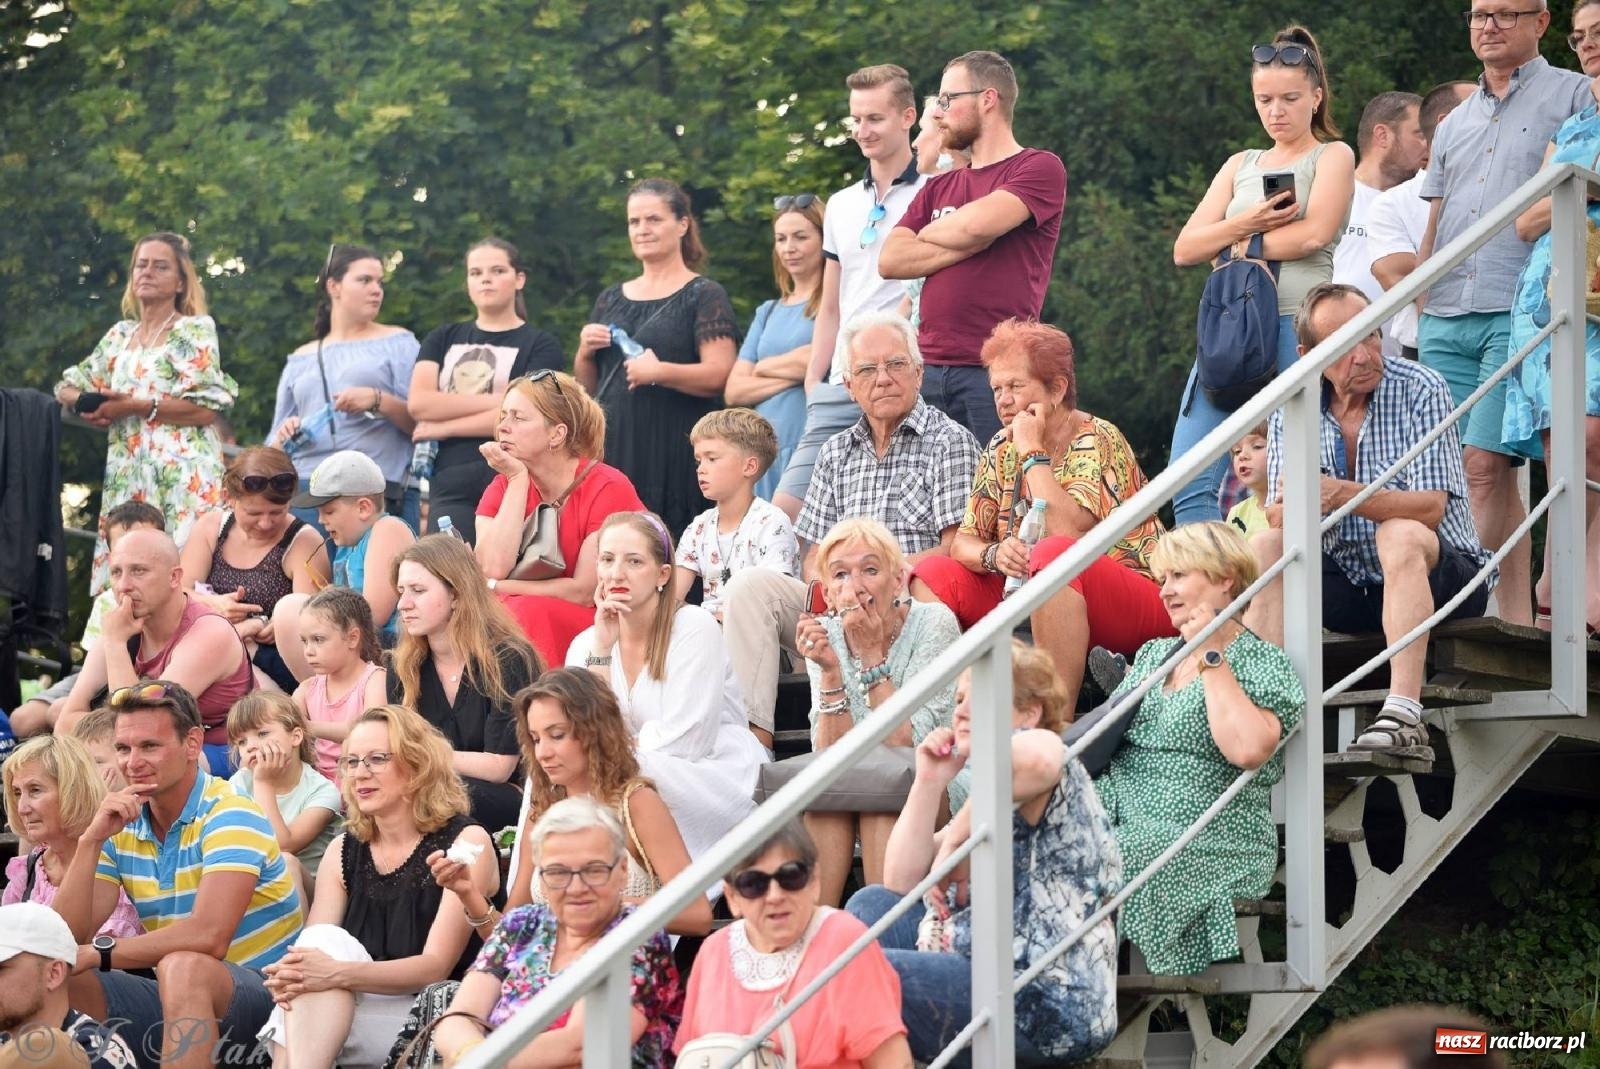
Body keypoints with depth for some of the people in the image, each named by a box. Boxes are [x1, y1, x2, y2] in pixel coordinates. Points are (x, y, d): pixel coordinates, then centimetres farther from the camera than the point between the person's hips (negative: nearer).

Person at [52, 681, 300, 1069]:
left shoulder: (229, 817, -14)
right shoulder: (121, 827, 6)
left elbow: (208, 936, -28)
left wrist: (97, 953, -21)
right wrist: (91, 841, -13)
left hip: (262, 990, -6)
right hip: (173, 996, 6)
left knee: (182, 967, -37)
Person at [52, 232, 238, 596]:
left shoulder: (195, 330, 0)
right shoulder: (120, 336, 18)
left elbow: (206, 409, -9)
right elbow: (68, 387, 23)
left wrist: (136, 407, -12)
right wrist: (87, 403, 0)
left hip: (181, 474, -6)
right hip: (126, 476, 6)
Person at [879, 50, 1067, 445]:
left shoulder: (1040, 169, 2)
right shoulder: (939, 186, 22)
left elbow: (977, 223, -14)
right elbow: (891, 260, 8)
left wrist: (929, 233, 7)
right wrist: (964, 244, -5)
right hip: (929, 368, 6)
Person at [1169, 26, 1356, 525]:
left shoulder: (1333, 156, 8)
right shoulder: (1241, 166, 22)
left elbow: (1312, 235, -10)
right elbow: (1184, 249, 12)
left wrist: (1236, 243, 2)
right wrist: (1245, 224, -6)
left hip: (1299, 328, -5)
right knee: (1189, 486, -6)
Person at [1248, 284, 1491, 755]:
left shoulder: (1421, 389, -12)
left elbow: (1431, 507, -21)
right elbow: (1278, 517, -7)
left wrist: (1341, 495, -37)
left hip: (1441, 576, -4)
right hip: (1349, 588, 4)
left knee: (1400, 534, -35)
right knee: (1265, 545, -17)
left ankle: (1404, 715, -46)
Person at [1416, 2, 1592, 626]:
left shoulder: (1574, 96, 7)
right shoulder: (1454, 125, 24)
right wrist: (1417, 309, 14)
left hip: (1521, 311, -6)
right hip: (1445, 318, 6)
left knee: (1485, 464, -15)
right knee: (1457, 470, -1)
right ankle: (1515, 617, 0)